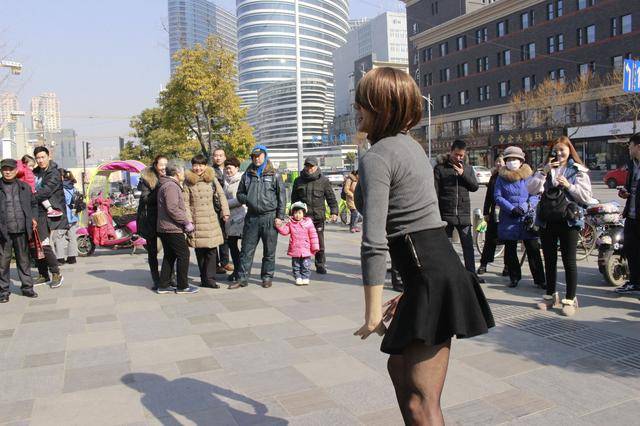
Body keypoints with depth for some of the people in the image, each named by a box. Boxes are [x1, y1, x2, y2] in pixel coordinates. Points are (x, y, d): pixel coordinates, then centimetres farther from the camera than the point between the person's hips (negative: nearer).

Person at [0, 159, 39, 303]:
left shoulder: (25, 187, 11)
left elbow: (33, 203, 22)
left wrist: (33, 218, 7)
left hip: (22, 230, 2)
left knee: (24, 260, 11)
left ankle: (27, 287, 20)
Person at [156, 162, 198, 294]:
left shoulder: (165, 185, 20)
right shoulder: (171, 186, -14)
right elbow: (173, 209, -23)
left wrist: (185, 221, 16)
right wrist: (186, 222, -17)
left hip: (164, 228, 10)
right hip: (173, 229, -10)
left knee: (169, 256, 15)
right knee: (183, 255, -3)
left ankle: (163, 286, 18)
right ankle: (182, 286, 3)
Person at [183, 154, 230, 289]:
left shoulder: (212, 179, 6)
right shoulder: (188, 182, 2)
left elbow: (221, 195, 10)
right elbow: (185, 203, 1)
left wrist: (225, 212, 2)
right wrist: (188, 221, -6)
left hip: (211, 219, 1)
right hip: (196, 221, -1)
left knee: (212, 250, -3)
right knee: (200, 252, 4)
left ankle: (209, 279, 2)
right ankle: (204, 279, 14)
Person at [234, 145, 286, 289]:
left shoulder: (274, 175, 3)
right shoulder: (247, 175, 11)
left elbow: (282, 196, 1)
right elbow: (240, 193, 17)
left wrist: (280, 216, -6)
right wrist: (247, 199, -6)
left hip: (269, 217, -2)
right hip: (252, 217, 3)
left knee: (269, 250, 6)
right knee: (246, 250, 4)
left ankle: (267, 277, 18)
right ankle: (243, 278, 11)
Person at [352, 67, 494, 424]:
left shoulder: (376, 157, -12)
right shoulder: (412, 146, 17)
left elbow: (374, 242, -19)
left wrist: (373, 310, -12)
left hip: (431, 277, -10)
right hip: (440, 266, 10)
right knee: (400, 367, 25)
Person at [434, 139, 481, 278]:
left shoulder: (467, 168, 12)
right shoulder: (440, 167, -1)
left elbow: (475, 187, 5)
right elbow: (435, 192, -5)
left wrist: (463, 174, -10)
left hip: (464, 214, 3)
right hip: (446, 214, -3)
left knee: (468, 246, 4)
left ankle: (471, 274, 11)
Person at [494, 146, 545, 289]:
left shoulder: (529, 176, 4)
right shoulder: (501, 178, 5)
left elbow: (536, 195, 0)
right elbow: (497, 196, -2)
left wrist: (526, 207, -17)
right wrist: (512, 209, -14)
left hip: (527, 219, -1)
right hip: (508, 219, 1)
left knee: (533, 250, 0)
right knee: (510, 250, 9)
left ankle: (539, 279, 8)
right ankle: (514, 277, 23)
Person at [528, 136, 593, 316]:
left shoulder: (578, 171, 3)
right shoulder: (546, 170, 11)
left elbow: (586, 197, -5)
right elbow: (531, 190, -4)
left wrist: (568, 186, -16)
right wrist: (544, 172, -12)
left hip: (568, 221, -3)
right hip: (547, 221, 4)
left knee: (569, 261, 0)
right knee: (549, 260, 12)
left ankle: (570, 300, 10)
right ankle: (551, 296, 25)